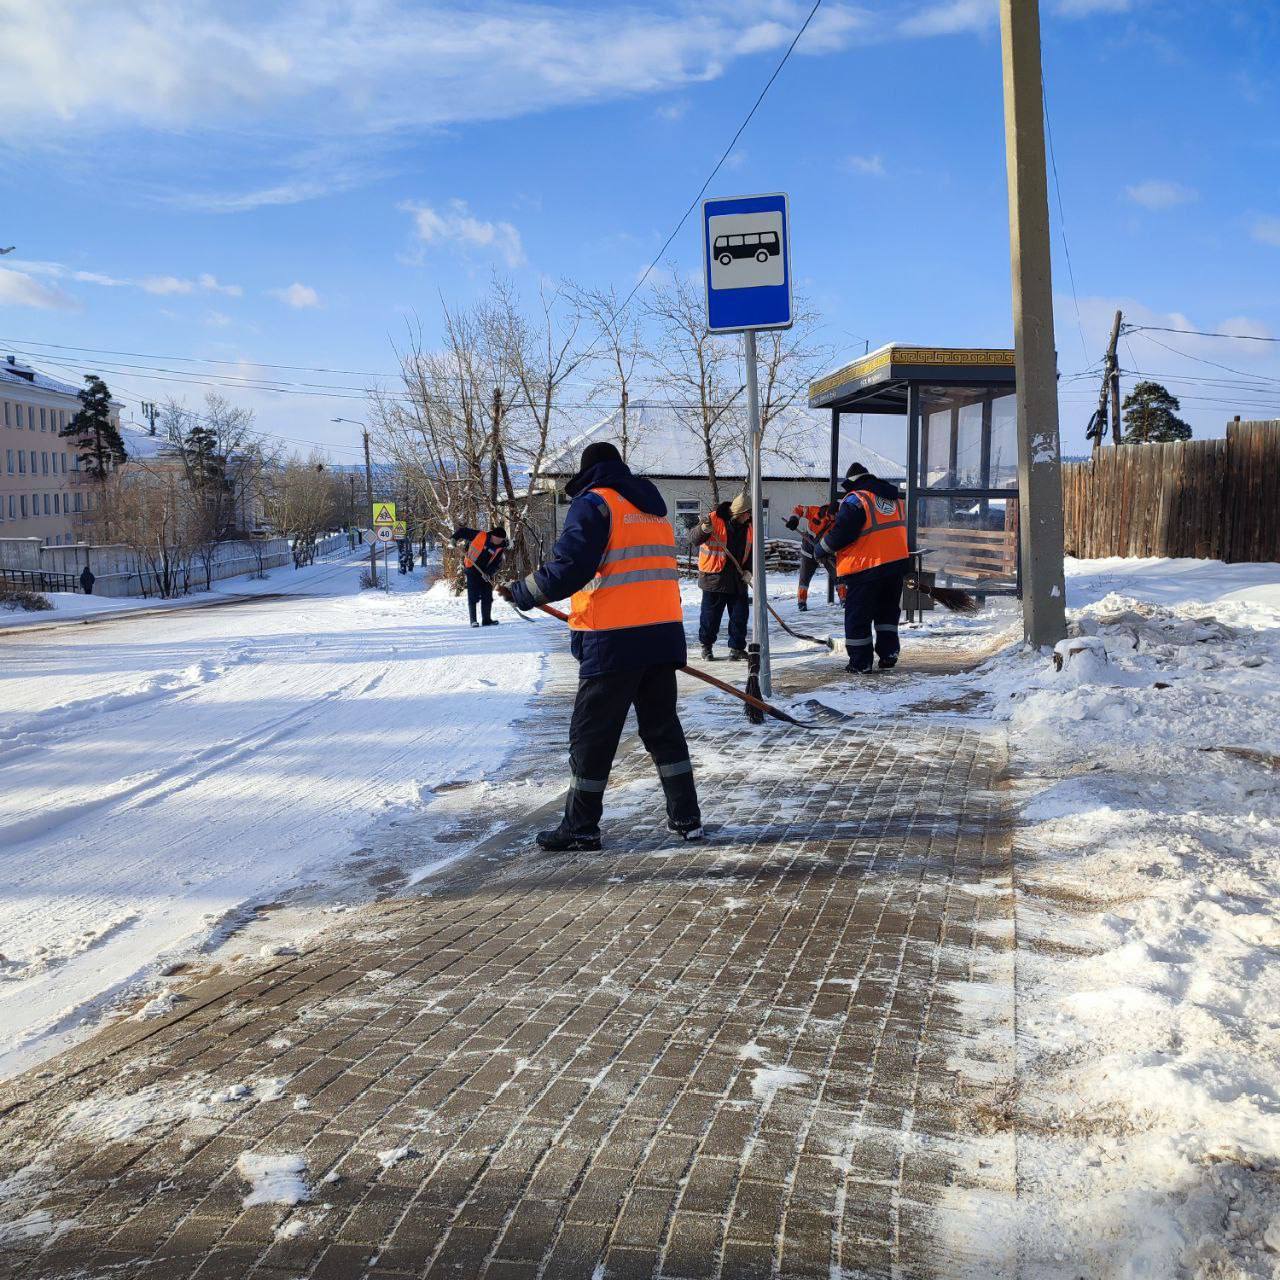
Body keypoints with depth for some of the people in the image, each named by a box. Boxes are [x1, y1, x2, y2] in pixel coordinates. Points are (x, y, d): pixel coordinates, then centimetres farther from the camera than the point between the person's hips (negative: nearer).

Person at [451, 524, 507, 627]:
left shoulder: (500, 549, -3)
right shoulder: (479, 535, -13)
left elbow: (497, 564, -6)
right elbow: (463, 531, -3)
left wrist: (488, 573, -19)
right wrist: (455, 538, -12)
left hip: (486, 574, 4)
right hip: (472, 570, -4)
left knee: (488, 597, 4)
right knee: (473, 597, -5)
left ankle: (486, 620, 13)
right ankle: (473, 620, 1)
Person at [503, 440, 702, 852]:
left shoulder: (593, 504, -5)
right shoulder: (654, 508, 19)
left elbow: (569, 567, -16)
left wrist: (523, 593, -3)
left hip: (613, 641, -7)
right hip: (664, 633, 7)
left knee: (592, 733, 3)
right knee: (663, 726, 16)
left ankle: (580, 827, 9)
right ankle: (686, 818, 16)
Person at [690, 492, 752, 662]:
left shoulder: (748, 526, 5)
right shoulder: (715, 519, -11)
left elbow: (751, 551, 14)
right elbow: (694, 539, -12)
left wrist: (748, 570, 0)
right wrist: (704, 530, -33)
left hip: (738, 579, 5)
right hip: (714, 577, -5)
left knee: (740, 615, 4)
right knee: (711, 614, 4)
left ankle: (737, 649, 14)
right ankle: (706, 646, 23)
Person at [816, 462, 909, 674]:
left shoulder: (855, 499, -10)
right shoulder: (896, 498, 12)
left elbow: (841, 533, -16)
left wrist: (822, 547, 0)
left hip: (866, 567, -6)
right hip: (898, 563, 7)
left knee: (858, 616, 4)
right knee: (888, 611, 21)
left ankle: (860, 662, 7)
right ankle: (888, 654, 16)